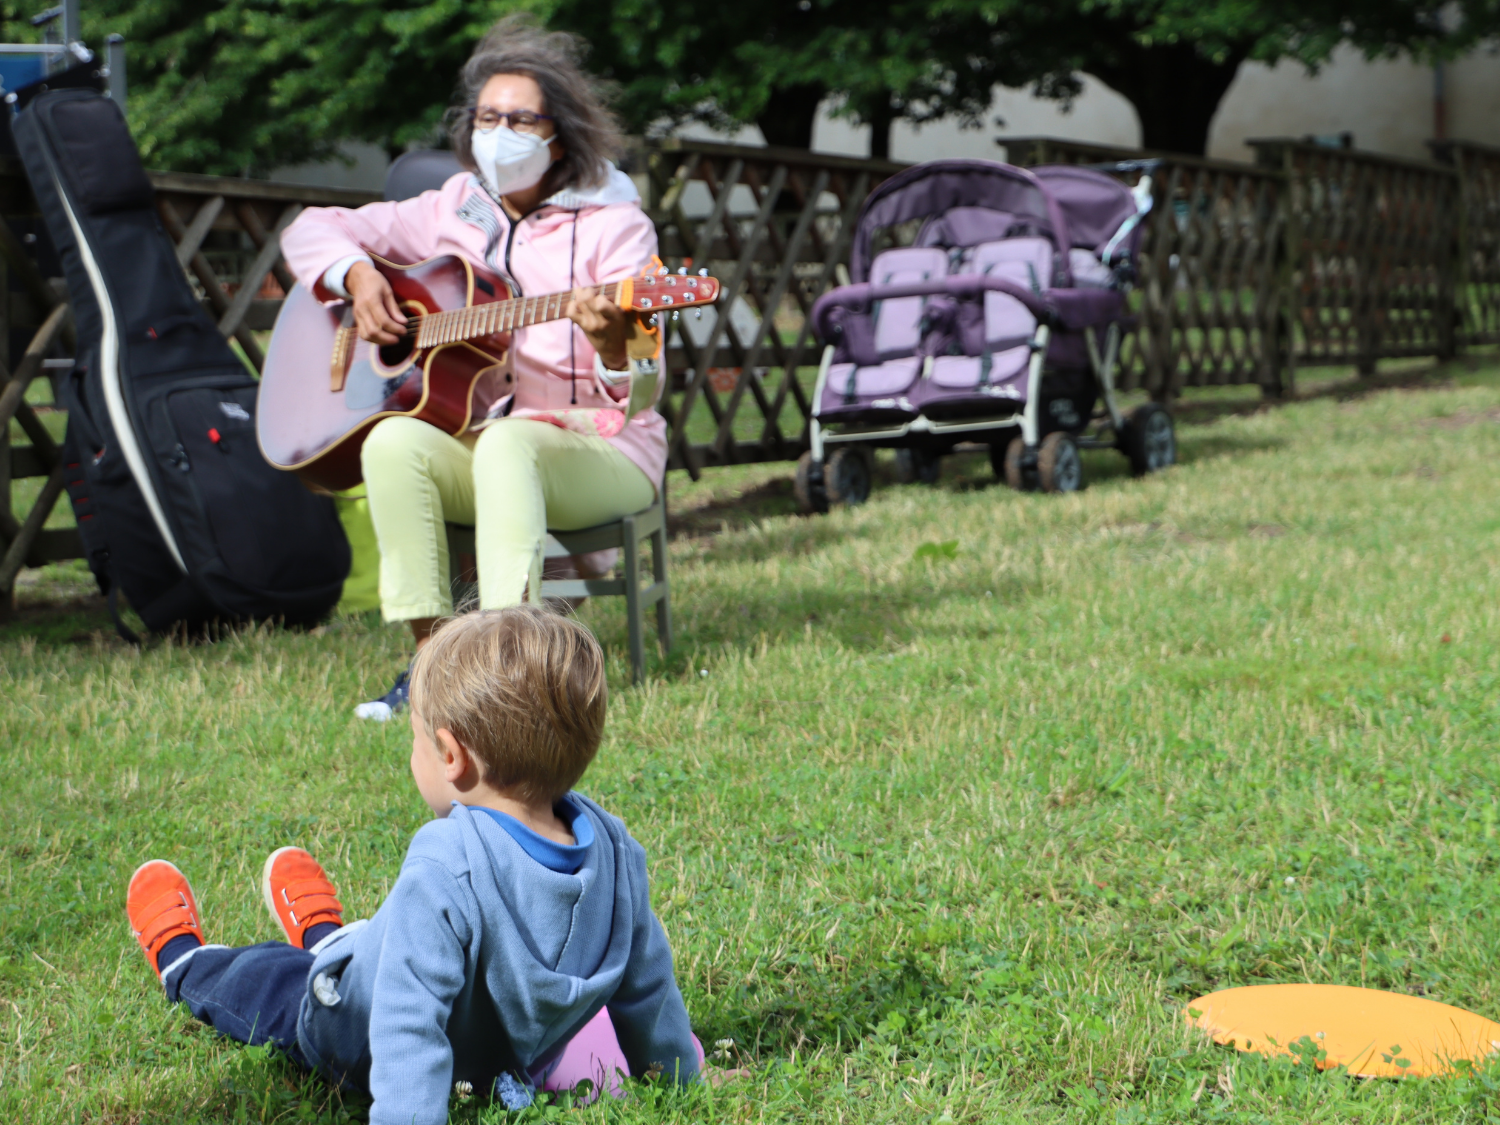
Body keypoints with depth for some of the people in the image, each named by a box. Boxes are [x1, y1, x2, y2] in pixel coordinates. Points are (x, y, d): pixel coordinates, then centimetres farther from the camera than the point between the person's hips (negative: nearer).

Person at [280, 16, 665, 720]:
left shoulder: (612, 225, -4)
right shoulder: (451, 211, 10)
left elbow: (640, 393, -13)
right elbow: (311, 230, 17)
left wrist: (613, 351, -37)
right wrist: (356, 276, -4)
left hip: (597, 448, -4)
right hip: (471, 440, 4)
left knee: (508, 444, -37)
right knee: (394, 440, -28)